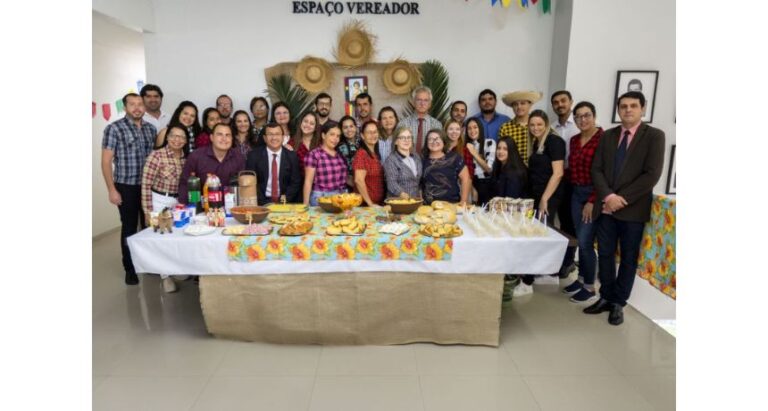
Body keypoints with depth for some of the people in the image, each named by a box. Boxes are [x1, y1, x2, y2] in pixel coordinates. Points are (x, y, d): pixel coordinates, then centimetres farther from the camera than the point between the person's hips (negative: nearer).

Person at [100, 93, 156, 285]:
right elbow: (106, 162, -8)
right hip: (126, 187, -4)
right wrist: (111, 190, -12)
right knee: (129, 228, 6)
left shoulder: (151, 128, 6)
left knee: (150, 226, 12)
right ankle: (130, 269, 20)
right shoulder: (114, 129, -7)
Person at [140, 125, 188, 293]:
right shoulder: (156, 155, -17)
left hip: (180, 201, 5)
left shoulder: (186, 157, 0)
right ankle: (166, 276, 19)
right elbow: (146, 184, -15)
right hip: (160, 201, -5)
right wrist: (148, 211, -15)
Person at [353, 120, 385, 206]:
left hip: (379, 202, 7)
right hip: (365, 203, -7)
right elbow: (359, 180, -20)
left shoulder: (376, 154, 10)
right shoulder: (361, 153, -12)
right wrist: (370, 203, -19)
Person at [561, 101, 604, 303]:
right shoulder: (574, 140, 10)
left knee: (586, 242, -4)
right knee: (580, 240, 13)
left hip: (593, 195, -7)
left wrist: (592, 202, -16)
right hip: (576, 193, 7)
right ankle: (581, 278, 27)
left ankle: (590, 286, 12)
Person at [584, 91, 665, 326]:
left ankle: (618, 303, 20)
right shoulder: (608, 136, 10)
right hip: (606, 207, 4)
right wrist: (608, 196, -12)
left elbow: (652, 174, -11)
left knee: (628, 258, 7)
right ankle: (606, 298, 24)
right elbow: (596, 169, 4)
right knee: (605, 255, 9)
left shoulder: (654, 136, -3)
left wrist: (622, 198, -15)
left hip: (633, 209, -3)